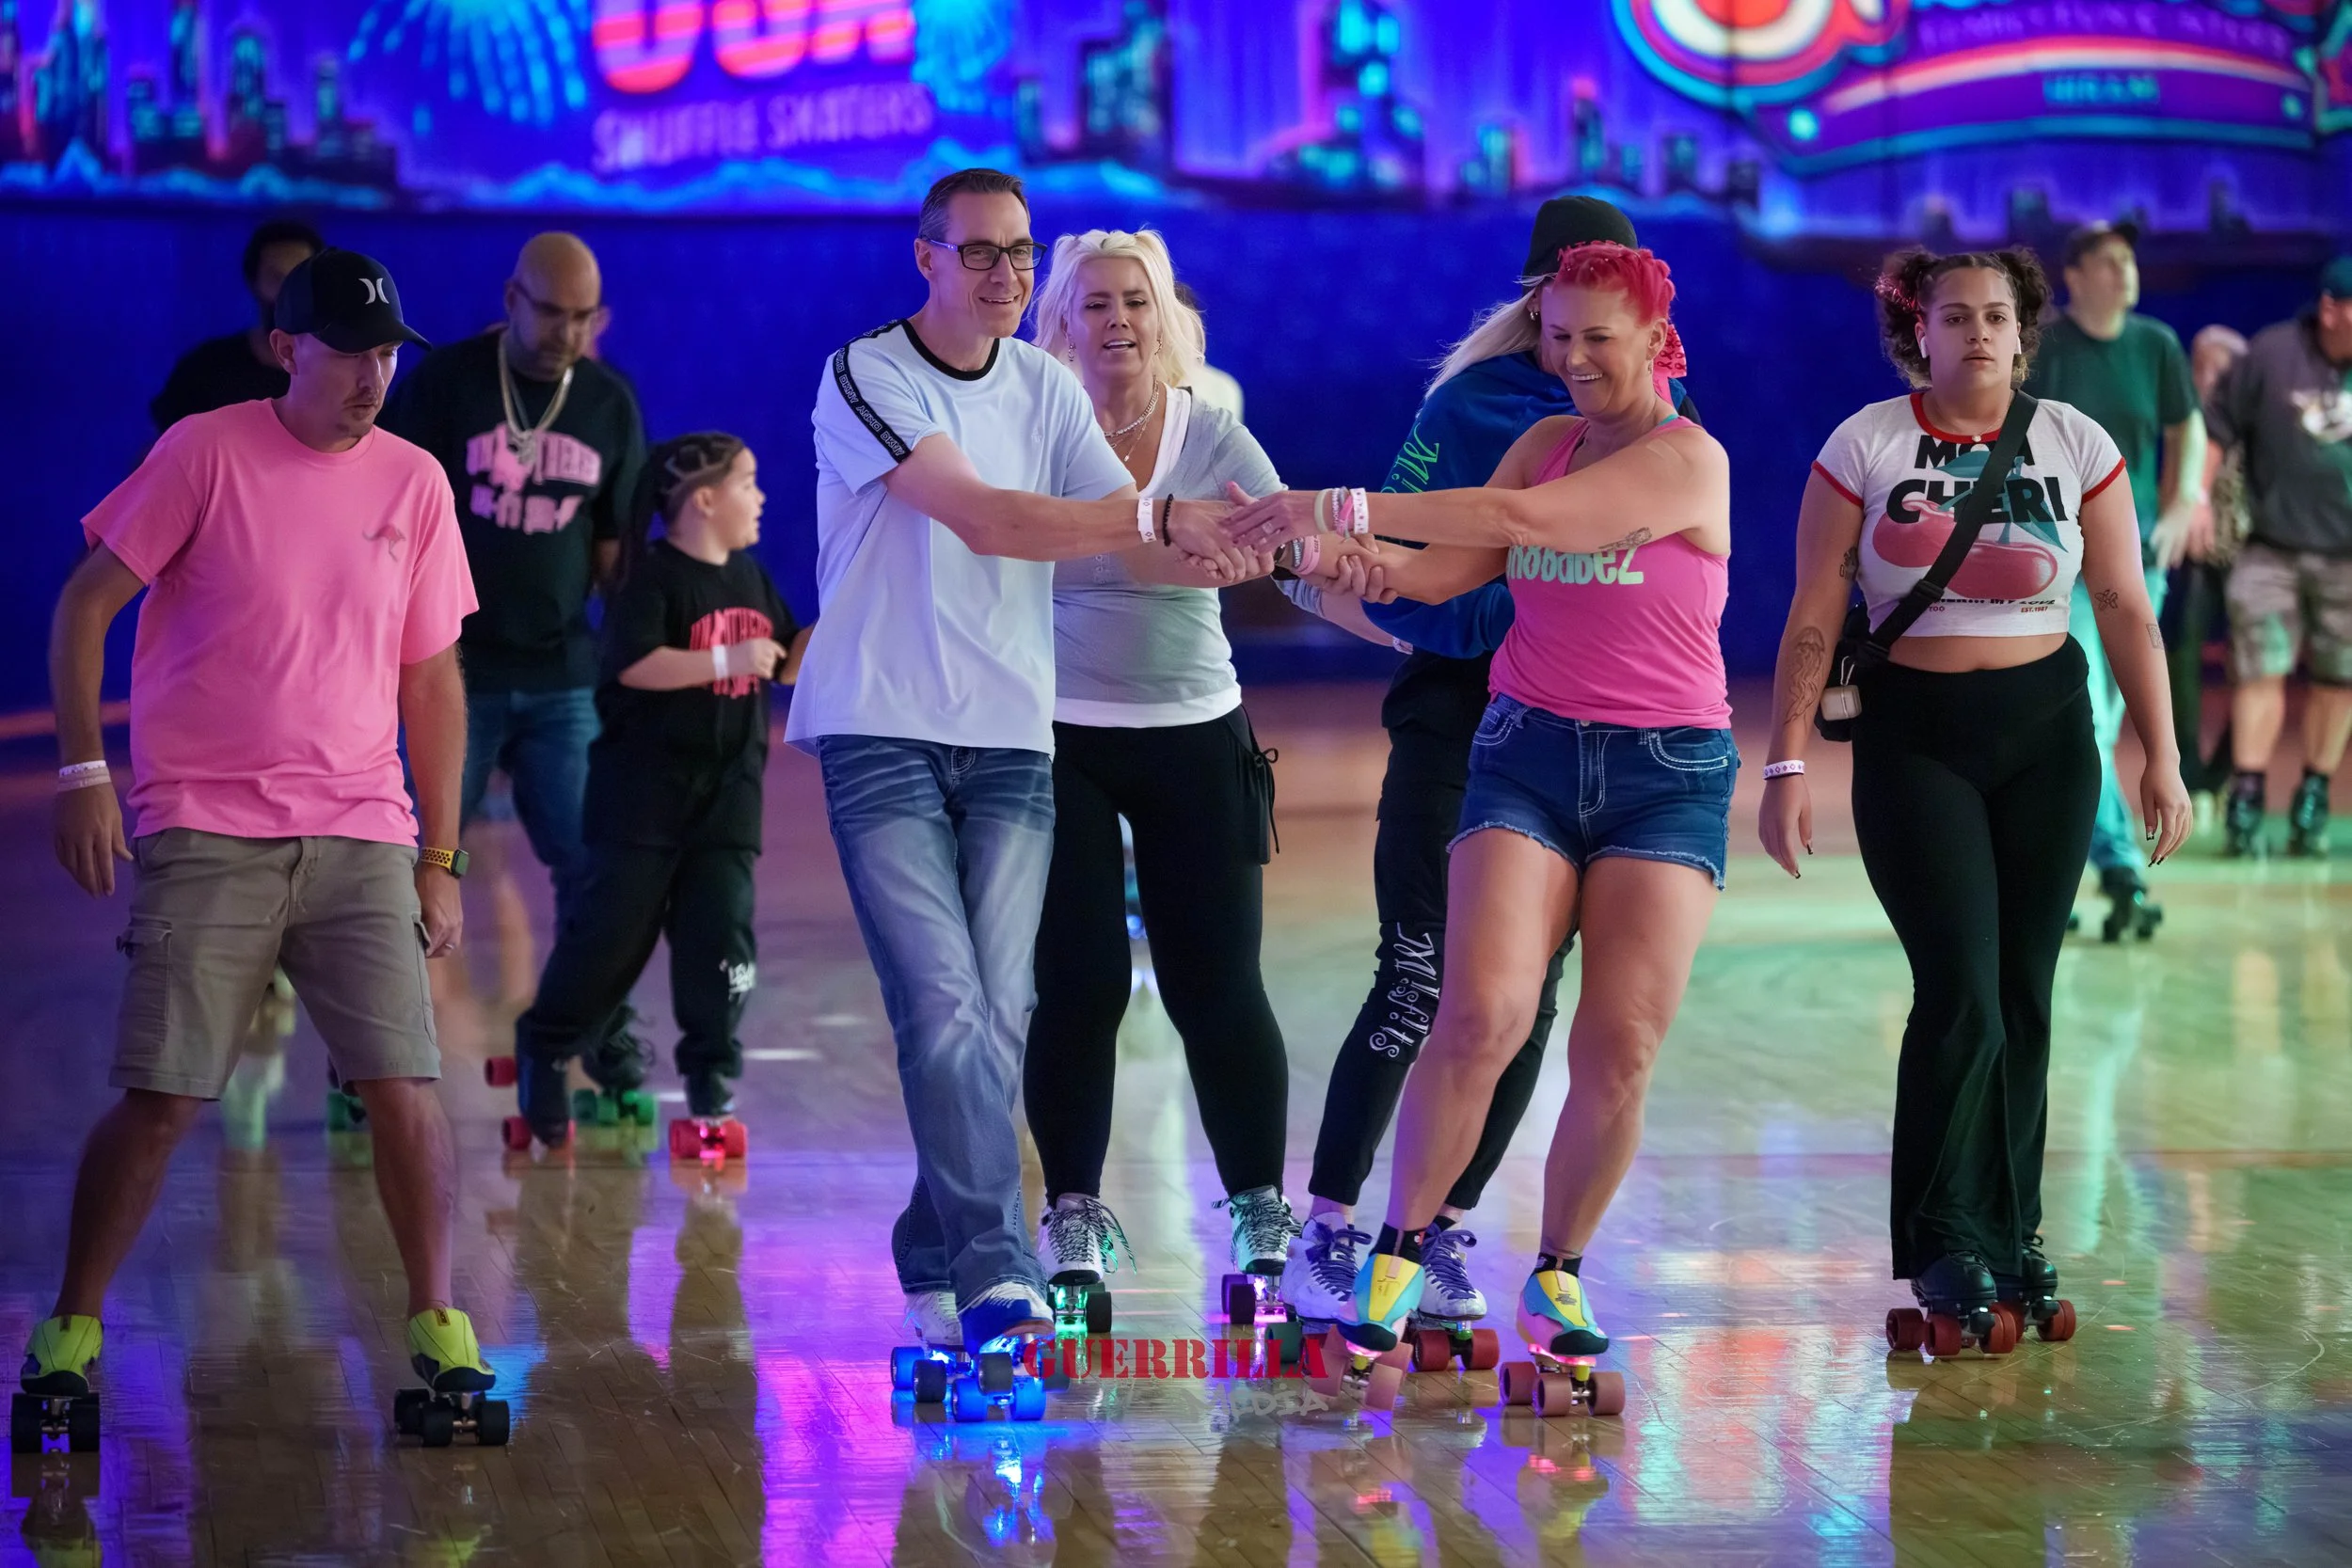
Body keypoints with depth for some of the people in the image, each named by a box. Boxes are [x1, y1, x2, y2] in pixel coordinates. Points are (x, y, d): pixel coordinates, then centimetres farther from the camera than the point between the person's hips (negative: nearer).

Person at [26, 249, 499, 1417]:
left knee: (403, 1090, -8)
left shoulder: (413, 483, 9)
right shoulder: (206, 453, -2)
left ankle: (436, 1323, 8)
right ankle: (70, 1331, 11)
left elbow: (431, 679, 14)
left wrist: (440, 858, 10)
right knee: (160, 1100, -5)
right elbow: (84, 606, 1)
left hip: (361, 837, 3)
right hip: (202, 834, -3)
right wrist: (82, 770, -8)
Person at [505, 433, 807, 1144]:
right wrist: (727, 661, -23)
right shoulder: (656, 575, -11)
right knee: (614, 925, -2)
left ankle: (712, 1070, 8)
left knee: (721, 928, 0)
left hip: (728, 789, 6)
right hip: (646, 785, -6)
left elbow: (788, 661, 21)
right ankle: (545, 1048, 14)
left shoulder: (751, 578, 13)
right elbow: (633, 663, -23)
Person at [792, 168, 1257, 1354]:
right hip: (884, 734, -5)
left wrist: (1216, 557, -19)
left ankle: (934, 1271, 14)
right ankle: (994, 1268, -15)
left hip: (1012, 742, 5)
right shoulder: (864, 377, -7)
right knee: (944, 1008, -15)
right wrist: (1163, 514, -26)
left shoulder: (1045, 388, 12)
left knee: (1000, 1017, 1)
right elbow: (985, 518, -19)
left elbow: (1137, 544, 5)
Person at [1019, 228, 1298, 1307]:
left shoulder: (1214, 438, 1)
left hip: (1195, 737, 1)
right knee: (1078, 983, -5)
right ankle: (1073, 1217, 11)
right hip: (1060, 740, -1)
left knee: (1217, 986, 0)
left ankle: (1260, 1210, 15)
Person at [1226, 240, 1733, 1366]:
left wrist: (1342, 504, -23)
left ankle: (1558, 1274, 12)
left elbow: (1517, 519, -20)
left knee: (1619, 1050, -6)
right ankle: (1399, 1253, -3)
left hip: (1665, 771, -3)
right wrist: (1346, 552, -17)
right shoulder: (1547, 441, 12)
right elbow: (1445, 573, 4)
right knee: (1480, 1016, -15)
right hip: (1528, 755, 3)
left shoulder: (1688, 459, -8)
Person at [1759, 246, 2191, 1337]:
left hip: (2045, 728, 2)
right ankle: (1940, 1239, 0)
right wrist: (1785, 765, -6)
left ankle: (2009, 1234, 17)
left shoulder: (2076, 445, 2)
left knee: (2024, 993, 5)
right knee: (1961, 991, -12)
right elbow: (1813, 621, -2)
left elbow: (2126, 609, 4)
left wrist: (2160, 755, 0)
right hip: (1914, 736, -2)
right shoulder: (1865, 447, -3)